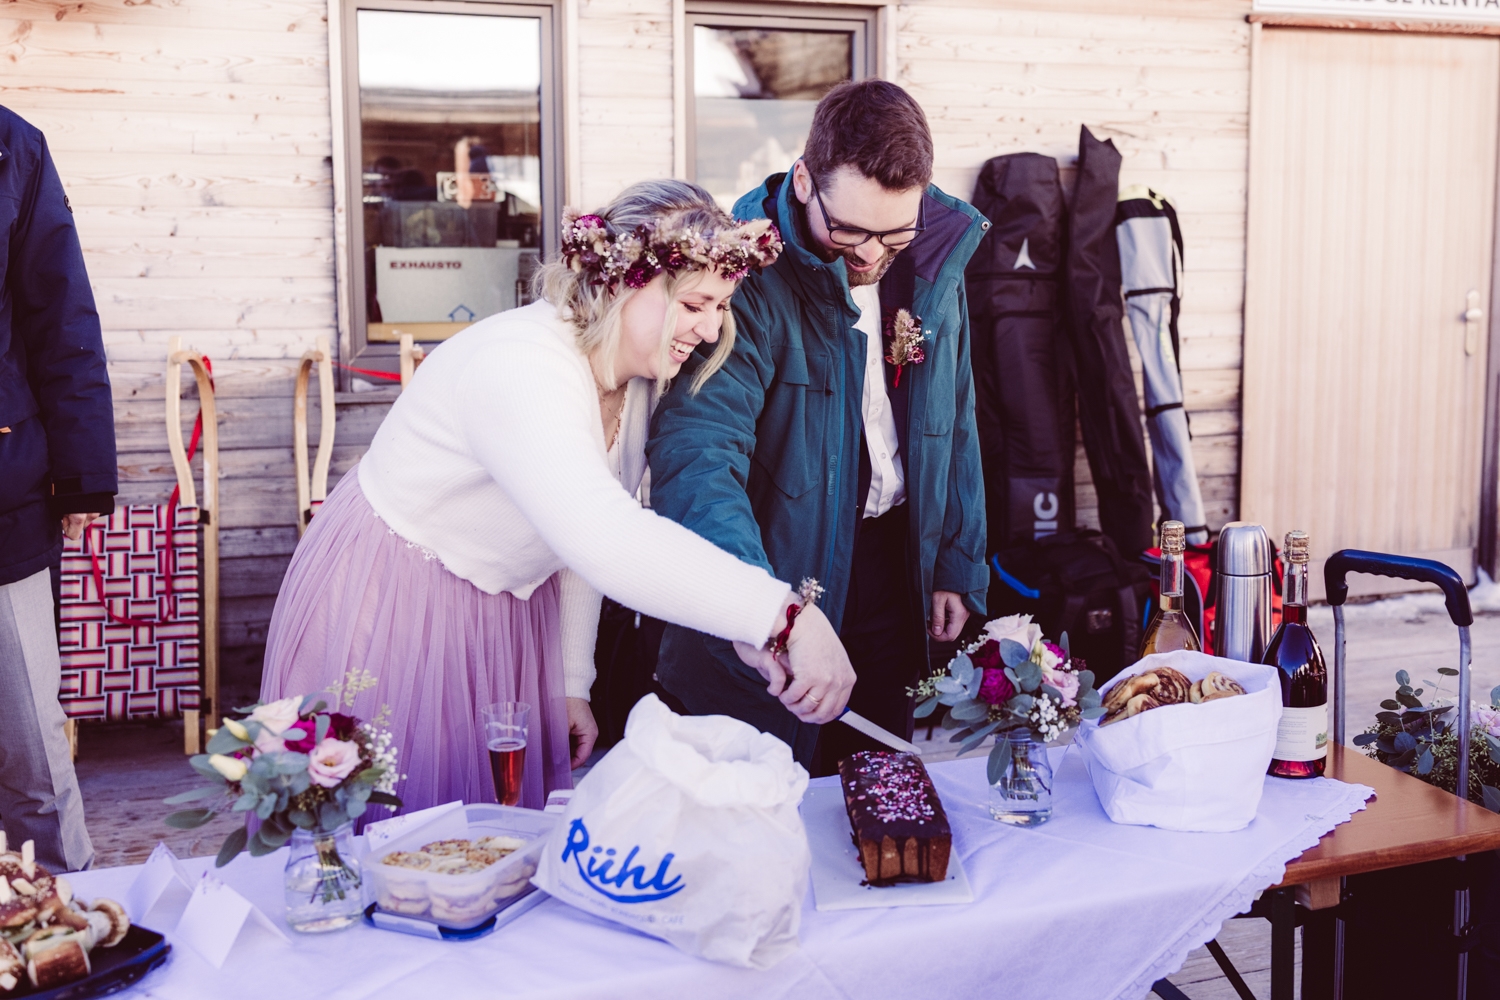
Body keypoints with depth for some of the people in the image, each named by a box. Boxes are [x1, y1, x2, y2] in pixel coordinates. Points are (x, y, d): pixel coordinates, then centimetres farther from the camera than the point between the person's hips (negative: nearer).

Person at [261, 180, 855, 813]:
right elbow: (606, 543, -48)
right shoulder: (518, 369, -33)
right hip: (389, 611, -7)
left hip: (505, 609, 8)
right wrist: (784, 615, -53)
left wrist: (571, 684, 6)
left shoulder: (638, 378, -4)